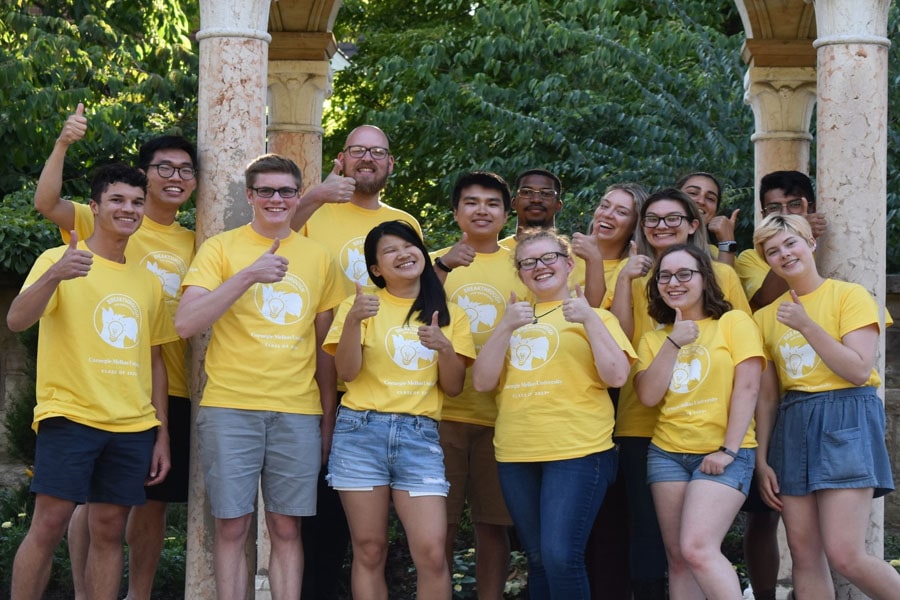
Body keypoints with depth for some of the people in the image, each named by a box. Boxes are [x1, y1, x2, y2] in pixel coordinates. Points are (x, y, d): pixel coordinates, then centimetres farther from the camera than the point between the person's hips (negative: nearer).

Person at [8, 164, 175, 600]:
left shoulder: (147, 282, 14)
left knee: (109, 530, 4)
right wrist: (54, 275, -34)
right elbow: (17, 320, -16)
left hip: (133, 425, 5)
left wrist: (162, 434, 13)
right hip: (70, 416, -5)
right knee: (49, 524, -10)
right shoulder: (60, 261, -1)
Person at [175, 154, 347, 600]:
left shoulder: (317, 258, 12)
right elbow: (185, 323, -10)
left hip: (298, 412, 2)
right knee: (232, 526, -1)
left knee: (287, 529, 3)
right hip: (230, 408, -2)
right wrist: (247, 276, -17)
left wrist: (329, 418, 12)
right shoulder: (221, 248, 2)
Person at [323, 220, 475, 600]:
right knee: (369, 551, 0)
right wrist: (353, 320, -20)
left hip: (419, 436, 1)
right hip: (362, 431, -1)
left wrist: (445, 348, -12)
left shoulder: (449, 314, 12)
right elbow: (347, 372, -5)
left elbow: (453, 388, 7)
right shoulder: (362, 305, 6)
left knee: (431, 552, -12)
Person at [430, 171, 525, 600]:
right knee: (439, 523, 0)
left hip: (498, 414, 1)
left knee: (492, 524, 4)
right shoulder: (437, 262, 7)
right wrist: (443, 267, -24)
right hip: (443, 410, -1)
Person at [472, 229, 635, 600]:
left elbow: (616, 376, -7)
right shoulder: (513, 320, 16)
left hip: (577, 452, -5)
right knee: (538, 560, 9)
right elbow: (482, 382, 5)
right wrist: (506, 327, -6)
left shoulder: (593, 315, 6)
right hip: (516, 456, 5)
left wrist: (589, 320, -13)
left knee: (561, 557, -16)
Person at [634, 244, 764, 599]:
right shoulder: (654, 338, 13)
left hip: (723, 454, -5)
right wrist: (673, 342, -7)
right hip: (667, 453, 5)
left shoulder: (733, 322, -1)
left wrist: (728, 450, -14)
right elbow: (648, 396, 0)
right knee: (677, 558, 3)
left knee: (697, 549, -21)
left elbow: (747, 388, -8)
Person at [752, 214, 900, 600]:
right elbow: (767, 398, 13)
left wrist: (806, 326, -14)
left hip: (844, 423, -5)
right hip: (792, 428, 5)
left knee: (845, 557, -16)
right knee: (805, 558, 2)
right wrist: (761, 460, 6)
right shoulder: (767, 316, 12)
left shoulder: (849, 296, -1)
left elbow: (860, 370, -11)